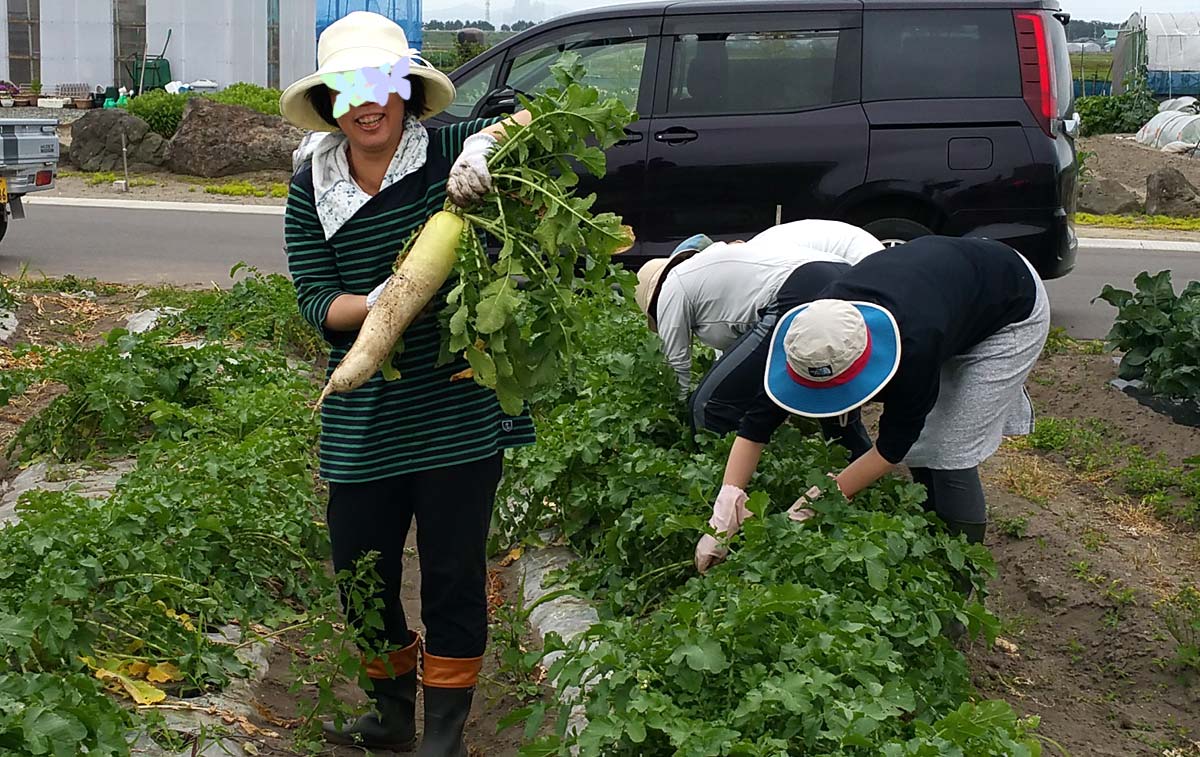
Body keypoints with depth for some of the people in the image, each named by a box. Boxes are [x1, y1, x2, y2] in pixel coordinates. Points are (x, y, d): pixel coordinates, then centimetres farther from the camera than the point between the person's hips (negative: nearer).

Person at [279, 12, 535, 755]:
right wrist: (379, 303, -24)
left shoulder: (447, 153, -7)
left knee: (454, 575, 6)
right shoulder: (313, 190, 3)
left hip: (460, 409, -3)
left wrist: (488, 142, -32)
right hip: (364, 421, 4)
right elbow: (316, 302, -3)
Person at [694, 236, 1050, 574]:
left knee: (950, 453, -12)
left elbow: (893, 444, -30)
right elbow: (759, 419, -23)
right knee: (920, 440, 0)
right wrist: (725, 510, -28)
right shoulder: (815, 329, -28)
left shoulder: (914, 347, -44)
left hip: (1012, 308, -6)